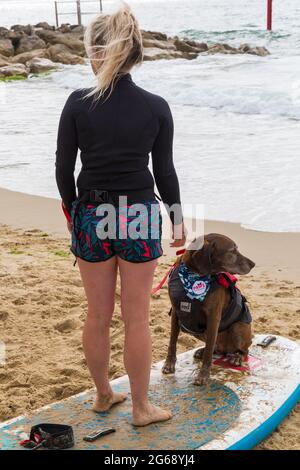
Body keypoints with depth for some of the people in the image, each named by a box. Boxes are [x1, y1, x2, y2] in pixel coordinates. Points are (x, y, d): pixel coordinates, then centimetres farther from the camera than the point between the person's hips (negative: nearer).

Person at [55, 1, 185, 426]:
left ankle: (103, 394, 33)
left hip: (91, 215, 1)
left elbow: (63, 169, -4)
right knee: (137, 318, 8)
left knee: (98, 315, 15)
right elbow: (164, 172, -2)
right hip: (140, 215, -1)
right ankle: (141, 407, 21)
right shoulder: (156, 108, -8)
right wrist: (178, 218, 12)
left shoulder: (79, 103, -10)